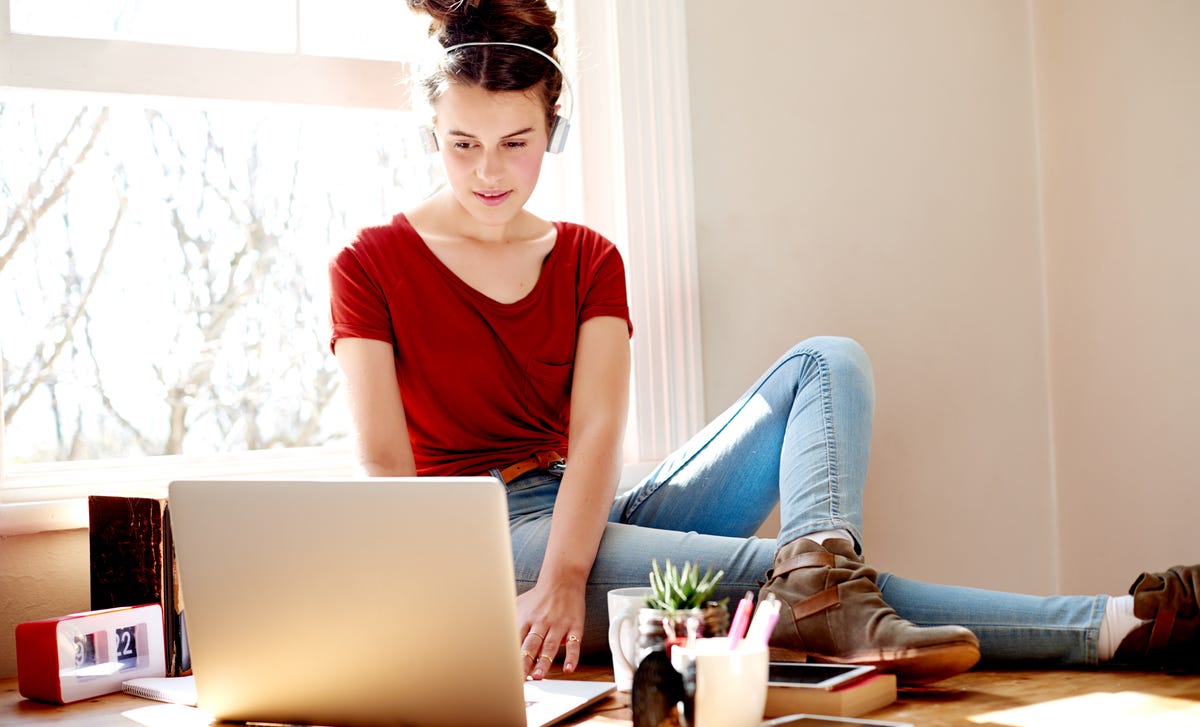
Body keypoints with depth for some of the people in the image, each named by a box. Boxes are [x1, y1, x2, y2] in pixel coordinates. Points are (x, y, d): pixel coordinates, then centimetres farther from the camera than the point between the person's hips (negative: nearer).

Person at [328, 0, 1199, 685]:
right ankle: (1111, 625, -34)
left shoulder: (588, 261, 8)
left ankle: (823, 591, -42)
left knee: (828, 363, -11)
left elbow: (597, 430, -7)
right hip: (491, 540, -5)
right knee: (780, 567, -27)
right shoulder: (370, 266, -2)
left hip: (597, 515, 6)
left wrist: (565, 577, -24)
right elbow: (384, 463, -11)